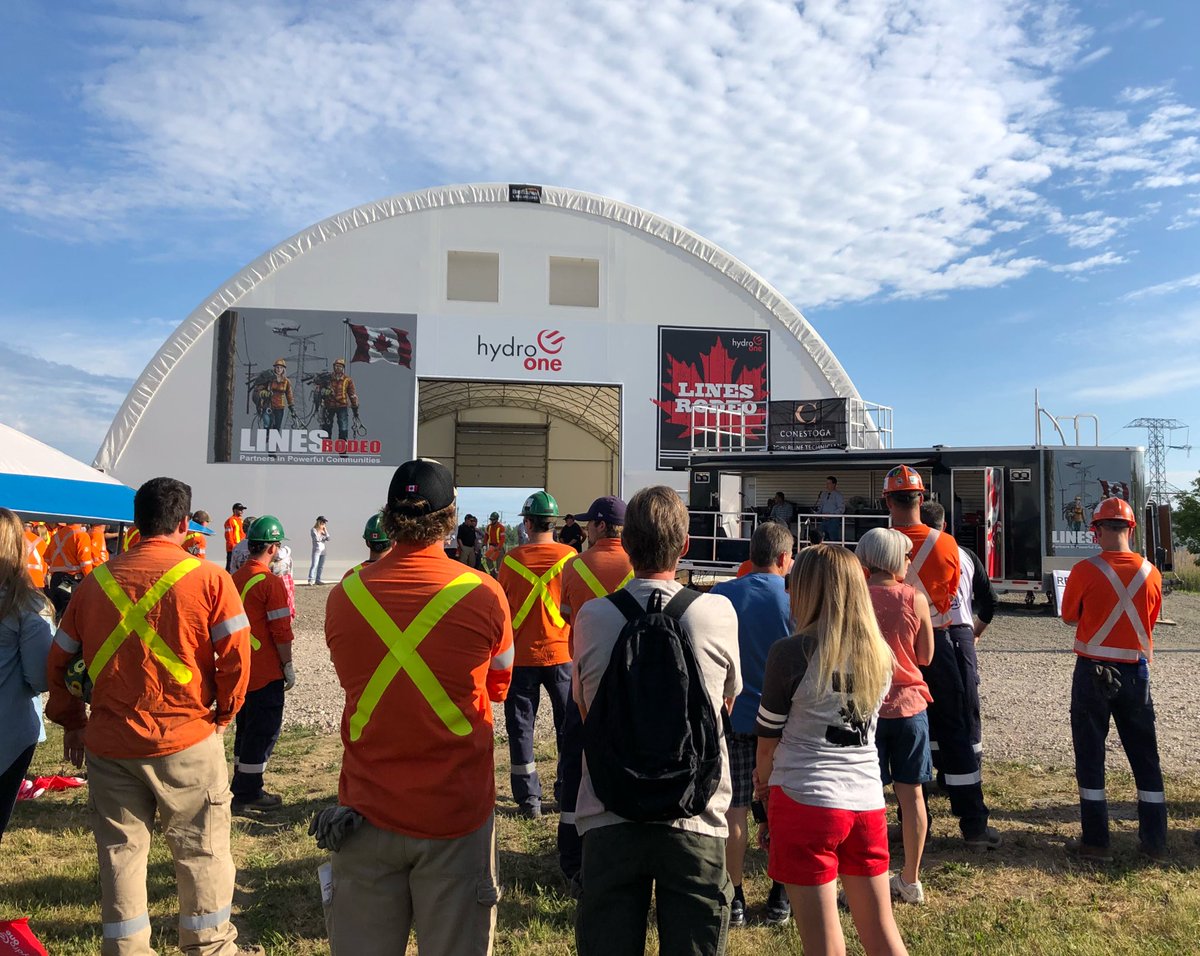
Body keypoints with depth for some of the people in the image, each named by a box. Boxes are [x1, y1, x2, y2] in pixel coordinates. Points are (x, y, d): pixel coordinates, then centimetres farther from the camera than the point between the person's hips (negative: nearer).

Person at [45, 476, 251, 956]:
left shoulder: (96, 580, 2)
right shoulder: (208, 579, -10)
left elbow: (59, 659, 8)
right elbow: (237, 656, -13)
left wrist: (71, 720, 19)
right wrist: (223, 713, 2)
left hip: (109, 743, 3)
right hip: (187, 741, -3)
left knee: (119, 851, 16)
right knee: (201, 850, 12)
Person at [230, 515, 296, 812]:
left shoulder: (234, 578, 7)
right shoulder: (271, 582, -18)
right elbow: (281, 631, -18)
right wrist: (288, 667, -8)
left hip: (239, 668, 8)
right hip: (266, 673, -8)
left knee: (245, 727, 18)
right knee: (264, 732, 3)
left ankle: (242, 789, 27)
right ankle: (248, 794, 9)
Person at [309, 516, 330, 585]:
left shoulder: (323, 530, 17)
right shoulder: (313, 530, -2)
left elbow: (328, 539, 7)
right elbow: (316, 539, -16)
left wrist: (325, 531, 2)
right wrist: (319, 532, -3)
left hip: (323, 551, 6)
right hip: (316, 550, -6)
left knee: (321, 566, 4)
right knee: (314, 565, -14)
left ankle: (317, 580, 8)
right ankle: (311, 580, -17)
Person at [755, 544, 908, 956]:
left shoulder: (791, 652, -13)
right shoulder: (881, 654, 3)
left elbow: (768, 739, -3)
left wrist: (766, 784, 17)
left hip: (807, 801, -5)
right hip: (868, 802, 5)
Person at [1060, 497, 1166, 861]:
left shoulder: (1085, 571, -14)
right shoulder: (1151, 573, -4)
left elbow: (1069, 617, -1)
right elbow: (1150, 621, 9)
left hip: (1093, 671, -3)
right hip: (1135, 671, 3)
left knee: (1090, 753, 6)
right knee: (1145, 755, 14)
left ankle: (1096, 841, 9)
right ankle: (1155, 840, 21)